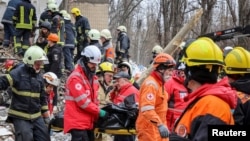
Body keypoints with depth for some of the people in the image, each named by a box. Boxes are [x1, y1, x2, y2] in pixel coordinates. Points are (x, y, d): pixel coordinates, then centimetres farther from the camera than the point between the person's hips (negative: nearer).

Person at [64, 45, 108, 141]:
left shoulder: (92, 77, 16)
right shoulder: (75, 77, -14)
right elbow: (83, 101, -19)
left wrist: (96, 116, 5)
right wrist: (99, 112, -14)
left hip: (88, 122, 9)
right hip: (77, 122, -9)